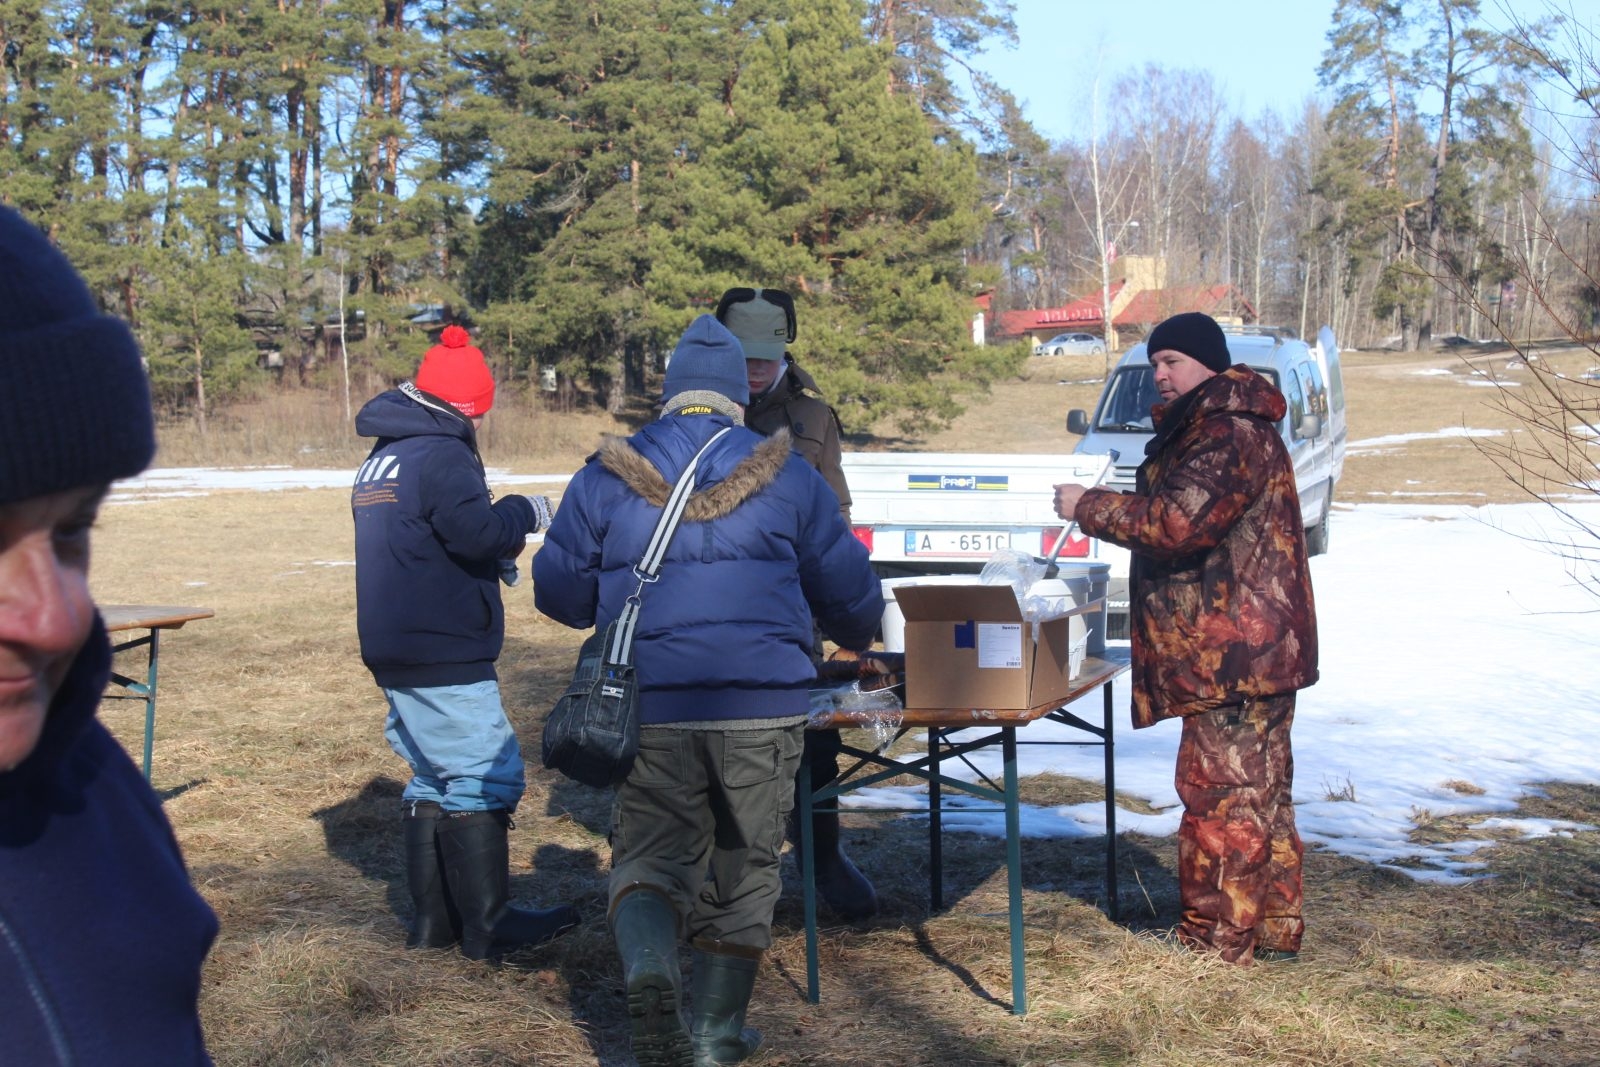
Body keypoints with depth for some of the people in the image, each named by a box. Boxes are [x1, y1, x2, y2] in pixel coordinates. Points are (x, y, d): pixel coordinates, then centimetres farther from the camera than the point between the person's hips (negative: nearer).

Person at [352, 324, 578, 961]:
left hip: (396, 654, 10)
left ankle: (435, 920, 20)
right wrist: (524, 512, -6)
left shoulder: (383, 457, 17)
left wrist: (497, 551, 13)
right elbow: (478, 533, -24)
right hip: (444, 657, -10)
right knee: (485, 777, -5)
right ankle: (486, 928, -2)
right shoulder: (441, 455, -14)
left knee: (435, 778, 16)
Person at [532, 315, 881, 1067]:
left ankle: (650, 973, -19)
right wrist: (857, 640, 34)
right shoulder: (788, 476, 5)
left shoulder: (605, 478, 5)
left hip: (650, 707, 0)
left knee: (649, 854, 10)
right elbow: (850, 592, 10)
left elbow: (558, 592, 10)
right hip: (762, 707, 0)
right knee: (744, 864, 13)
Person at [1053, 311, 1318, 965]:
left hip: (1236, 648, -11)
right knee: (1260, 789, 15)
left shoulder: (1231, 434, -16)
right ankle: (1273, 926, 24)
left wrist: (1090, 508, -16)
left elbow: (1178, 521, -24)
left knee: (1220, 788, -4)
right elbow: (1181, 520, 25)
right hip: (1249, 647, 11)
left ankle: (1218, 932, 3)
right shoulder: (1207, 427, 19)